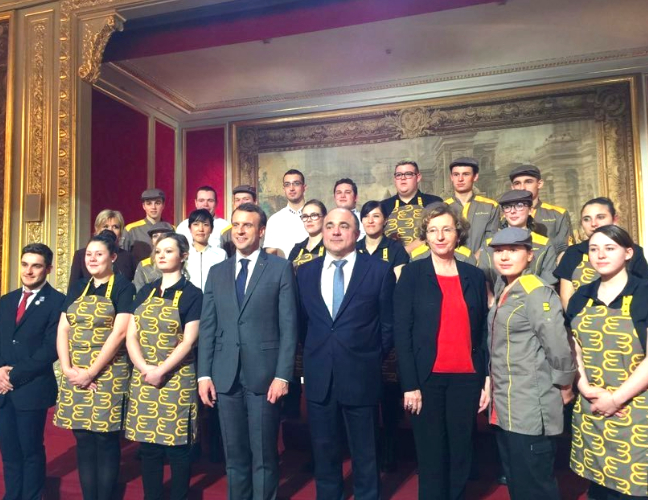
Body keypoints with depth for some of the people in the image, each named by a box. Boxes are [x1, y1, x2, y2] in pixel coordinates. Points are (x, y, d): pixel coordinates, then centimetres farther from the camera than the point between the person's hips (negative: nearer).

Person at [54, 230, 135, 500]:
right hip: (74, 374, 5)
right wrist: (67, 369, -6)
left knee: (105, 438, 2)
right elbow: (62, 330, 8)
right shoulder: (78, 288, 13)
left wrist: (91, 373, -15)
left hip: (108, 375, -5)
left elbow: (119, 333, -13)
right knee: (83, 439, 10)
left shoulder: (123, 287, -5)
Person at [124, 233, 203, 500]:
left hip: (176, 381, -5)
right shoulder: (144, 293, 10)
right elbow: (131, 336, 4)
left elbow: (188, 341, -11)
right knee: (148, 445, 12)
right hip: (143, 380, 5)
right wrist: (145, 369, -11)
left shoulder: (192, 294, -5)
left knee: (176, 446, 3)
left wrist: (161, 371, -18)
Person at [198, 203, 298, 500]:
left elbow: (288, 326, -5)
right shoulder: (217, 272, 12)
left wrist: (283, 375, -11)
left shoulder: (280, 268, 1)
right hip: (226, 376, 4)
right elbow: (208, 327, 9)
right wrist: (204, 374, 2)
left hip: (264, 374, -3)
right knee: (234, 455, 14)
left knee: (264, 455, 7)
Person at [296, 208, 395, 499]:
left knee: (365, 455, 13)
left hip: (360, 377, -3)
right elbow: (302, 322, 12)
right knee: (323, 452, 18)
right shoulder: (305, 272, 6)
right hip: (318, 377, 3)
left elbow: (388, 325, 0)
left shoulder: (380, 271, -4)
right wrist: (313, 358, 8)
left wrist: (372, 362, 2)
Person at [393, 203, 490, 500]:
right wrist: (410, 385, -10)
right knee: (431, 457, 8)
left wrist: (487, 381, 3)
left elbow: (483, 332, 8)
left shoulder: (475, 276, 7)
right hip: (427, 378, -2)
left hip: (467, 378, 3)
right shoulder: (412, 274, -2)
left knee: (461, 454, 13)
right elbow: (401, 332, -5)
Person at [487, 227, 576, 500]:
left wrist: (563, 387, -7)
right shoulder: (503, 293, 11)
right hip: (505, 409, 9)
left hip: (531, 412, -8)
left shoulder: (537, 293, -15)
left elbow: (560, 348, -20)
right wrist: (492, 388, 12)